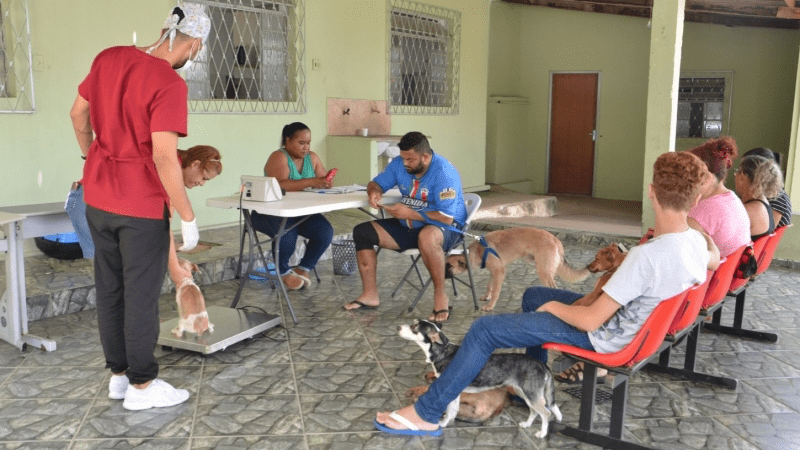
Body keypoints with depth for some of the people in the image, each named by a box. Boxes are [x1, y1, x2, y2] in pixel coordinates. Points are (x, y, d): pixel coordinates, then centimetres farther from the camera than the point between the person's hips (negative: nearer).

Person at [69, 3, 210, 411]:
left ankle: (119, 373, 29)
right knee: (141, 296, 5)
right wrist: (187, 217, -17)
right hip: (141, 206, -7)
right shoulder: (169, 84, -20)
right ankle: (142, 385, 17)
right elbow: (163, 156, -25)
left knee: (109, 289, 16)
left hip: (98, 197, 7)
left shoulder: (108, 58, 2)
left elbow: (78, 113, 14)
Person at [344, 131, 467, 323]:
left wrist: (409, 213, -25)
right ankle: (370, 295, -4)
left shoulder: (444, 173, -23)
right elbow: (376, 183, 12)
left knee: (427, 237, -43)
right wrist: (374, 192, -14)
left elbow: (447, 217, -28)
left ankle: (440, 295, -25)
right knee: (362, 232, -5)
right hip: (409, 227, 8)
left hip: (445, 228, -7)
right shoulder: (399, 164, -2)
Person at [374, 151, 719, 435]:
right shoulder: (695, 241, -10)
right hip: (633, 321, 9)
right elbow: (714, 261, 18)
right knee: (533, 296, 27)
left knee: (484, 330, -7)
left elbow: (590, 320, -28)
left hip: (602, 337, -9)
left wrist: (553, 306, -10)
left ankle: (425, 414, 3)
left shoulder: (647, 256, -34)